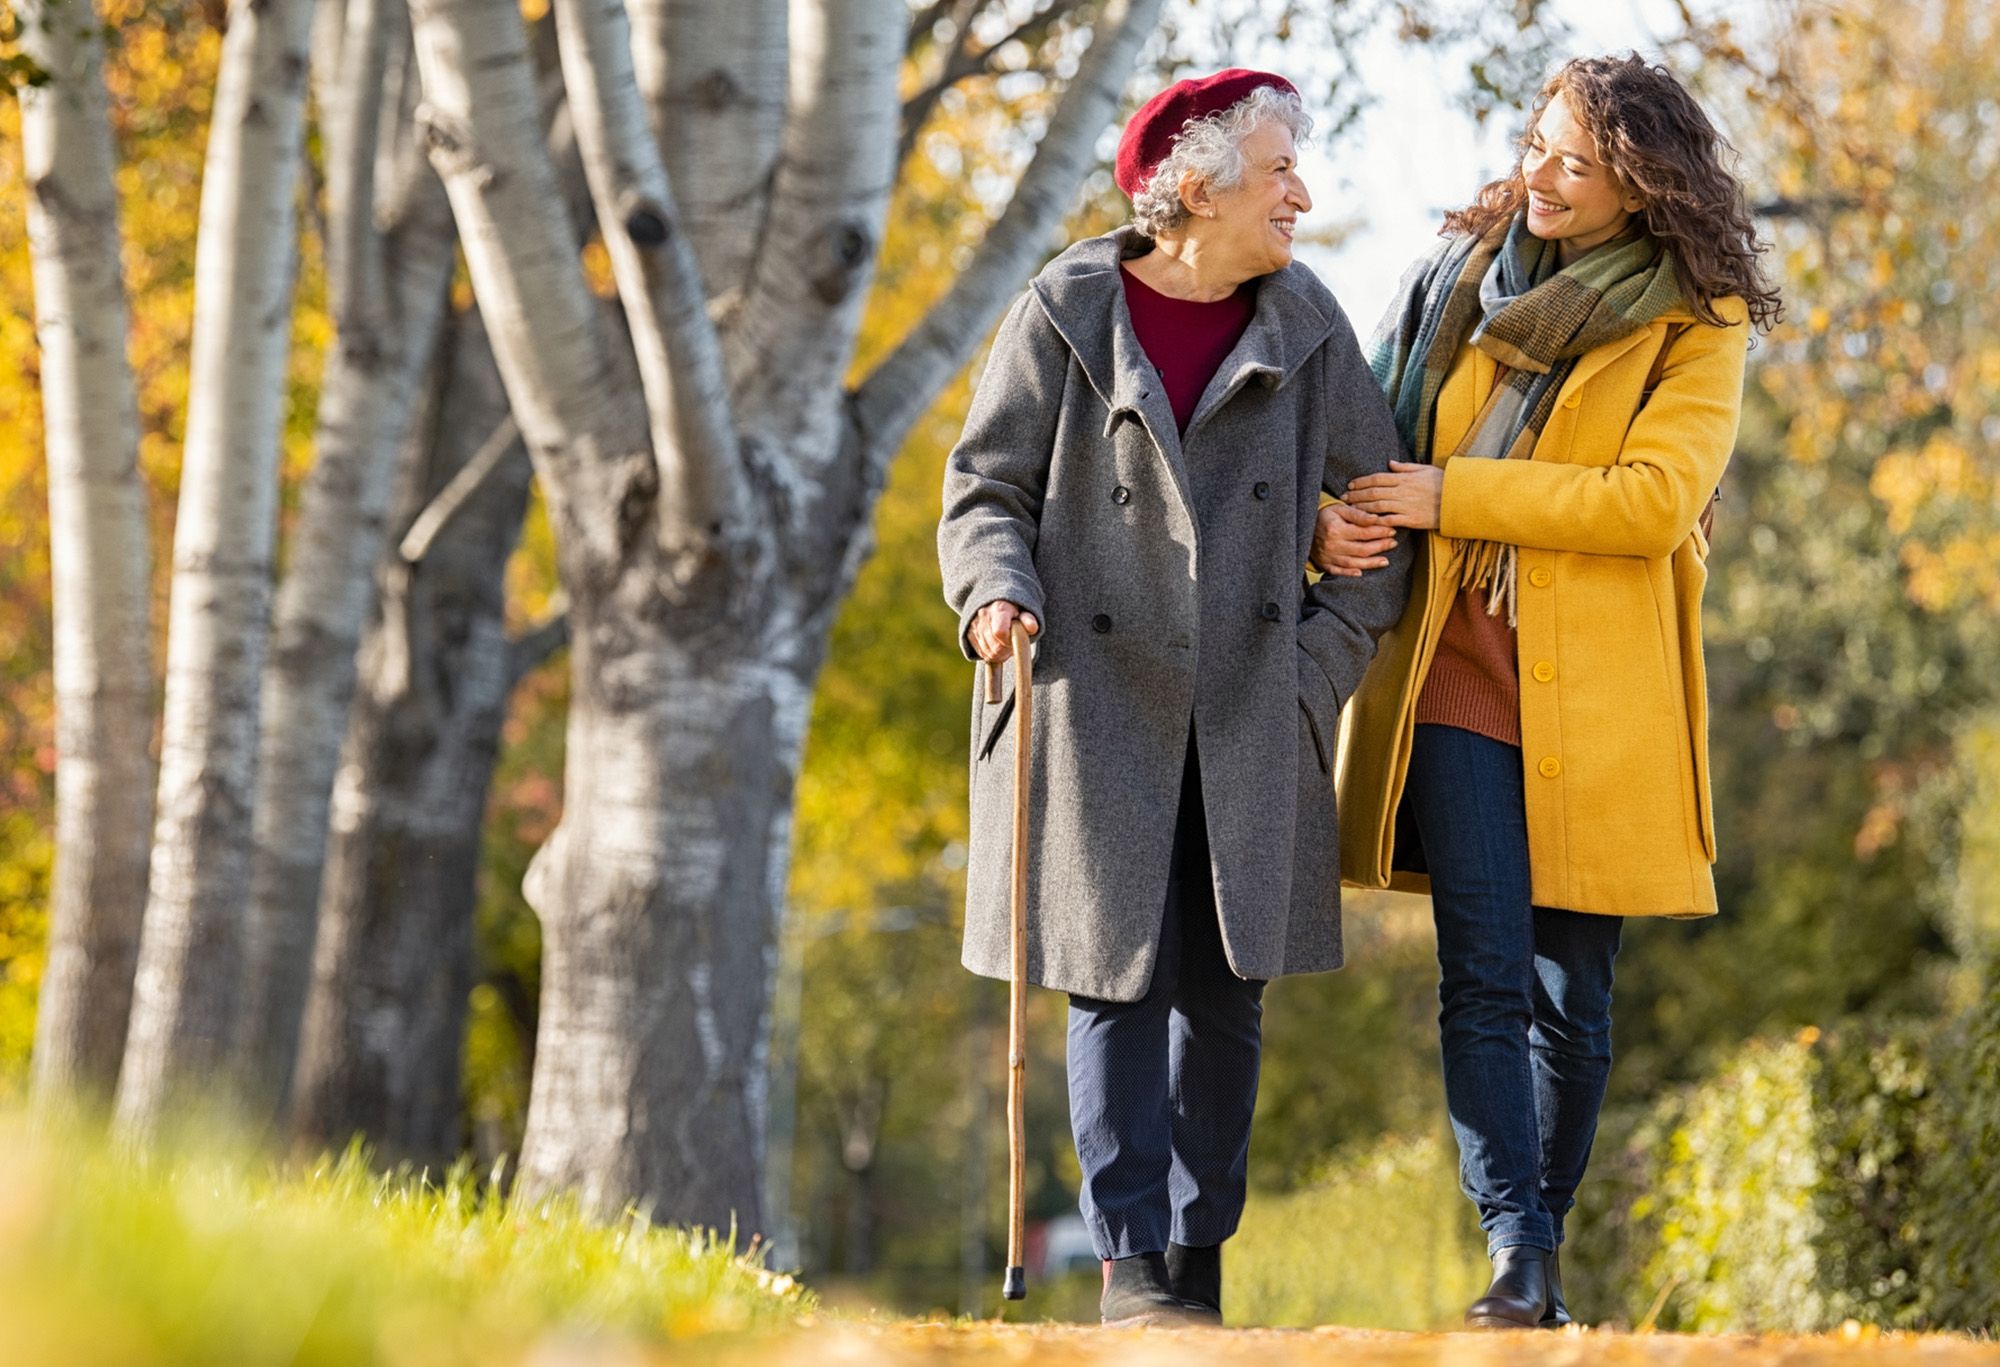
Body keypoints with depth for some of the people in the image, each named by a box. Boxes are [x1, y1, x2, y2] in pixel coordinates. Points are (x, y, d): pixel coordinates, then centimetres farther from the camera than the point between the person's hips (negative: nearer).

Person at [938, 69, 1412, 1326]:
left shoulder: (1305, 327, 6)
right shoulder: (1066, 317, -1)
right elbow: (987, 490, 3)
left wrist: (1326, 656, 0)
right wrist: (998, 595, -17)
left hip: (1249, 720, 3)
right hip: (1100, 704, -3)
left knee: (1225, 992, 3)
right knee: (1119, 983, -5)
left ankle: (1200, 1261, 13)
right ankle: (1131, 1265, -1)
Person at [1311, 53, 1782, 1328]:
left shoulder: (1696, 324, 0)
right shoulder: (1461, 271, 12)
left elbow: (1652, 499, -13)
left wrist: (1451, 495, -14)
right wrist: (1336, 520, -5)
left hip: (1597, 694, -2)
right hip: (1457, 676, 2)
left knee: (1572, 993, 3)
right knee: (1484, 973, -11)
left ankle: (1546, 1243, 18)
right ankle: (1515, 1253, -15)